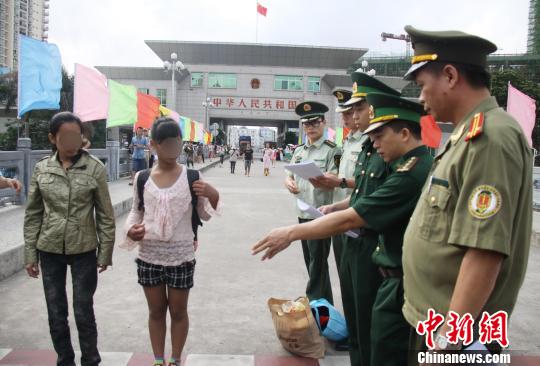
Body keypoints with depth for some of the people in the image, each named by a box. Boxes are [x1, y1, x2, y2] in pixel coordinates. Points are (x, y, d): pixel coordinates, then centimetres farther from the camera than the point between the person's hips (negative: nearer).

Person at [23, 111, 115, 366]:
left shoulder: (95, 168, -8)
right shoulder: (41, 169, 0)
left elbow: (105, 214, -4)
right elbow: (33, 214, 5)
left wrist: (106, 251, -4)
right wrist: (30, 254, 4)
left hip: (84, 250, -2)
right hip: (49, 250, 3)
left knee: (84, 313, 6)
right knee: (56, 314, 12)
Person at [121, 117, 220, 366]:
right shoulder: (142, 178, -1)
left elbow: (205, 215, -1)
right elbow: (136, 211, 11)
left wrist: (213, 196, -19)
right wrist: (130, 229, -9)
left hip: (181, 257, -2)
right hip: (149, 256, 2)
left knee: (178, 311, 14)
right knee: (156, 311, 16)